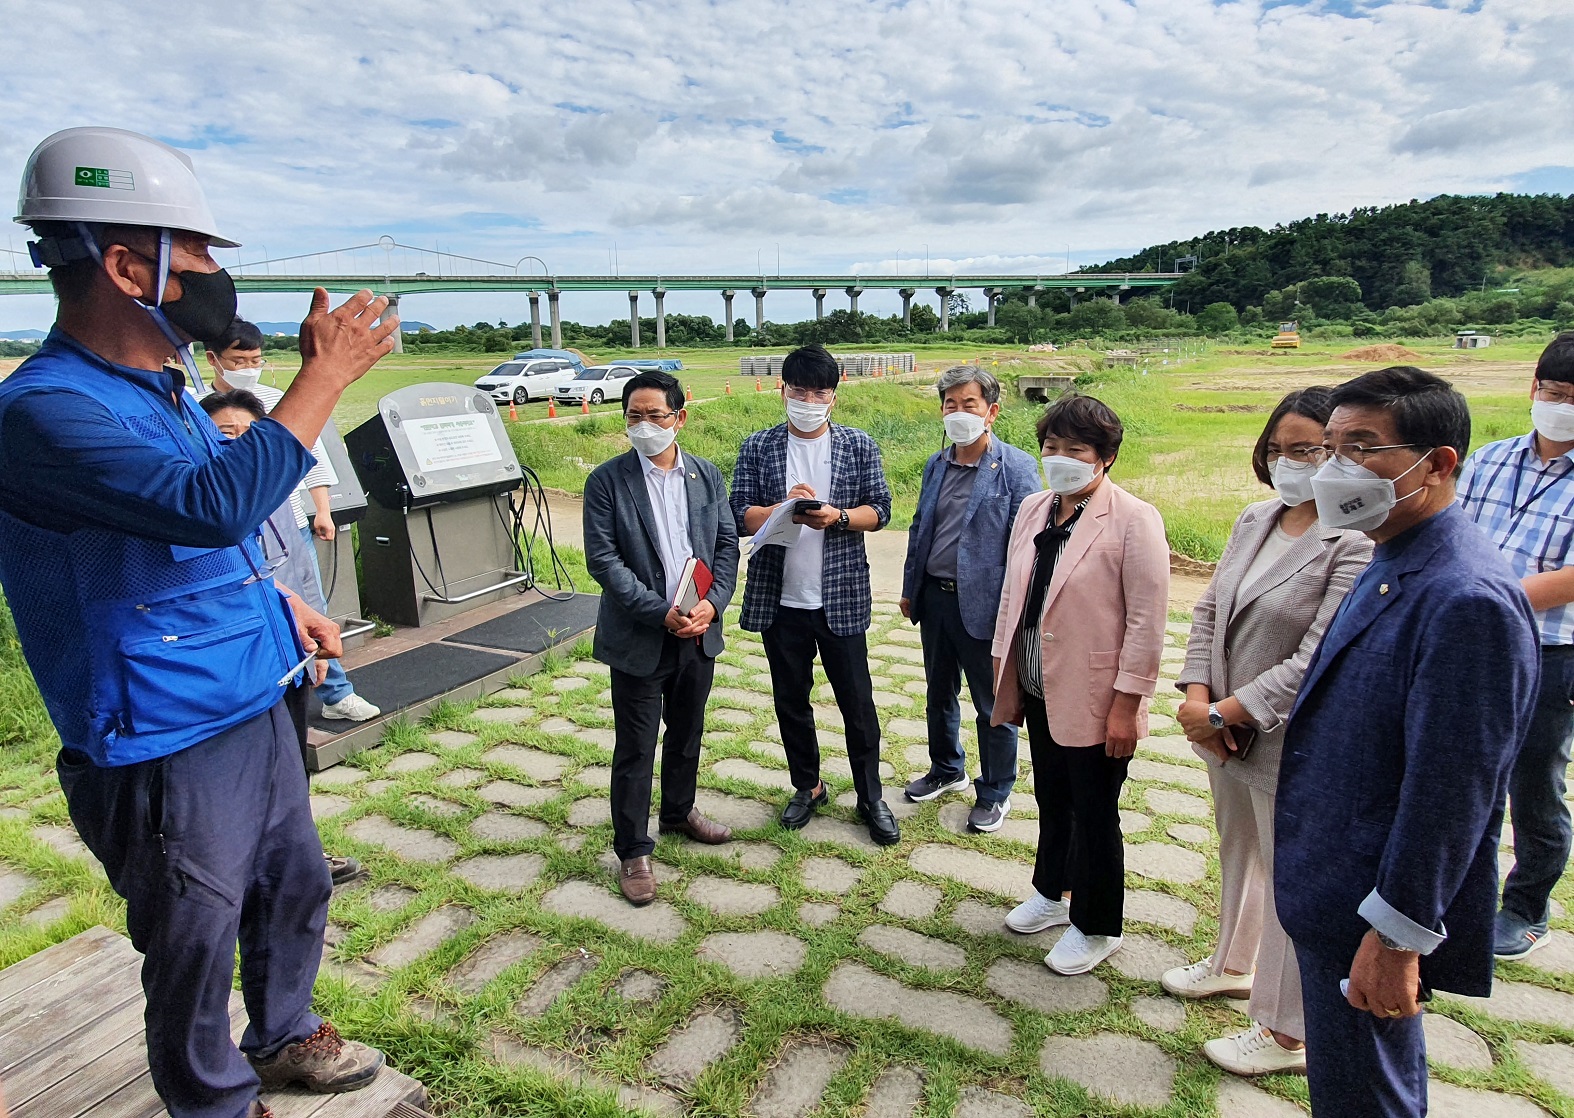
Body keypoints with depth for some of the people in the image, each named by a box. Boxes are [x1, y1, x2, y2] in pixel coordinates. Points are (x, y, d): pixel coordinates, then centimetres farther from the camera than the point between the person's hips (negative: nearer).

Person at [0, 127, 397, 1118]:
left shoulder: (167, 392, 9)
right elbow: (216, 505, -36)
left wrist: (280, 602, 11)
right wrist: (327, 374, -29)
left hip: (257, 712, 9)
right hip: (167, 751, -9)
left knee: (296, 891, 24)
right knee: (194, 951, 11)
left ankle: (285, 1039, 48)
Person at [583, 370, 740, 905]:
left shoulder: (706, 475, 4)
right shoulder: (607, 480, -9)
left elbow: (727, 545, 5)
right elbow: (603, 559, -14)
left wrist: (712, 603, -11)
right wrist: (661, 612, -20)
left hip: (699, 633, 4)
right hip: (639, 638, -4)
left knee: (687, 733, 21)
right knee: (635, 750, 6)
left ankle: (679, 810, 45)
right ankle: (633, 851, 22)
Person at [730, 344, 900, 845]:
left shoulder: (859, 445, 1)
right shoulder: (757, 448, 1)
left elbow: (879, 509, -1)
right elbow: (740, 517, -3)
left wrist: (837, 516, -20)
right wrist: (784, 509, -22)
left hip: (841, 596, -1)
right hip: (779, 598, 1)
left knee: (857, 701, 6)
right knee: (790, 699, 14)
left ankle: (871, 797, 24)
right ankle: (807, 787, 34)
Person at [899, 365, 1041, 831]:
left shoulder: (1016, 468, -12)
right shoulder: (935, 465, 7)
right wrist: (909, 589, 14)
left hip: (982, 605, -6)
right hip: (935, 597, 6)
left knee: (993, 705, 9)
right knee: (939, 693, 21)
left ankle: (996, 792, 28)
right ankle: (947, 770, 43)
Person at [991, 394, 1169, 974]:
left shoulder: (1133, 520, -16)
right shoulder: (1032, 509, 4)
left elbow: (1148, 621, -17)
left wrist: (1126, 706, -17)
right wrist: (1003, 673, 9)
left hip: (1094, 701, -6)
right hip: (1039, 691, 6)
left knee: (1095, 815, 10)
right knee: (1051, 799, 23)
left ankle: (1097, 927, 32)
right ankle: (1051, 893, 45)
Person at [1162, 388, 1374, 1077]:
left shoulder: (1356, 546, -20)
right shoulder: (1255, 519, 4)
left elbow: (1314, 662, -23)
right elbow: (1208, 610, 5)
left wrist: (1222, 713, -18)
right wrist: (1198, 699, -6)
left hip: (1291, 744, -7)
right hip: (1224, 730, 7)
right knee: (1238, 853, 26)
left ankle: (1288, 1034, 29)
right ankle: (1234, 964, 50)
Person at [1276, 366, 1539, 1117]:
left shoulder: (1468, 600, -25)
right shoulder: (1391, 566, 5)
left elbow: (1450, 793, -25)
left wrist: (1396, 939, -20)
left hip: (1371, 912, -9)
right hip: (1334, 887, 9)